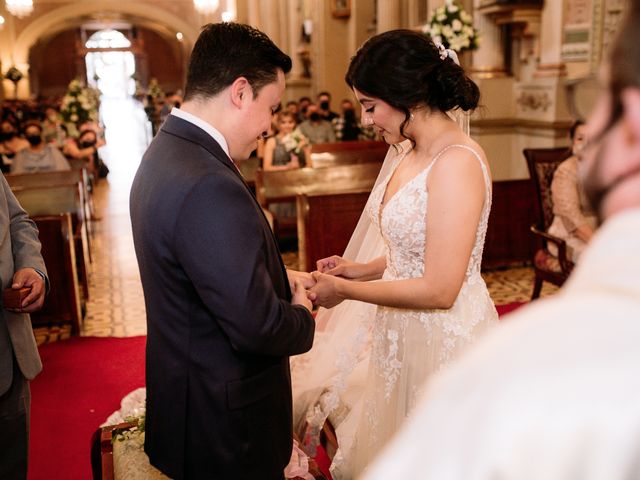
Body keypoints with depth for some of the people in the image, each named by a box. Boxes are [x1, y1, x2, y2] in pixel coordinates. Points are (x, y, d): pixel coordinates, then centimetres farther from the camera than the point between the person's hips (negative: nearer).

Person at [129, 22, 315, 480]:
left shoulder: (165, 153, 2)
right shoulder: (208, 186, -31)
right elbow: (257, 327, -29)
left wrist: (280, 284, 2)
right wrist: (301, 314, -9)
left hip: (186, 387, 9)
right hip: (226, 423, -9)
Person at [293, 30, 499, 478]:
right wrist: (362, 269, 0)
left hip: (444, 338, -8)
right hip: (402, 335, 8)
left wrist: (346, 290, -16)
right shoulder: (407, 150, 3)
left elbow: (439, 290, -24)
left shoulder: (457, 162, -23)